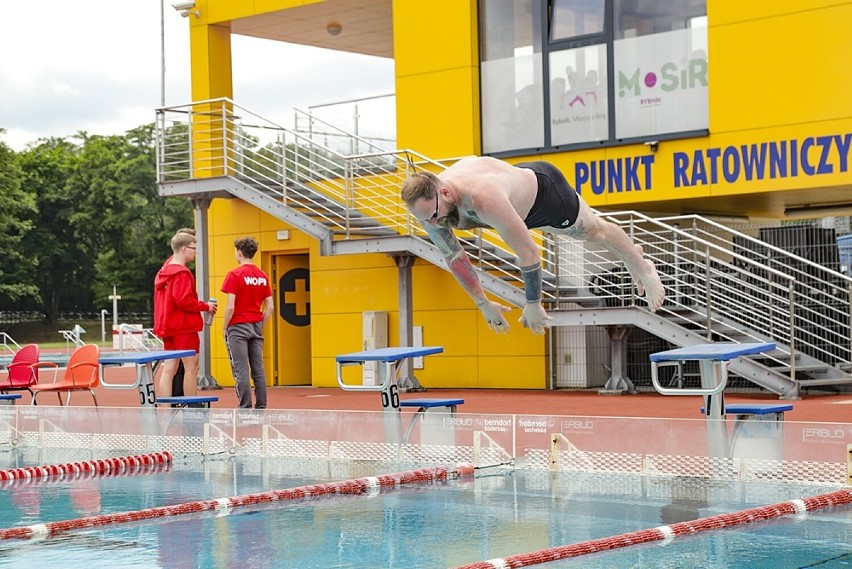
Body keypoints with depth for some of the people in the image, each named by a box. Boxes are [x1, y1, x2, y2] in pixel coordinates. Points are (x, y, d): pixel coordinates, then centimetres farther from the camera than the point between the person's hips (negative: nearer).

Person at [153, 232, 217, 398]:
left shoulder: (162, 272, 14)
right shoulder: (182, 273, -15)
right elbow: (185, 301, -21)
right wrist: (205, 307, -9)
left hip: (167, 327, 9)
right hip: (184, 327, -9)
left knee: (168, 370, 6)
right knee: (191, 368, -1)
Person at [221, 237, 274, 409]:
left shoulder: (234, 274, -10)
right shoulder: (263, 276, 7)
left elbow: (230, 307, -14)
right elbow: (270, 307, 7)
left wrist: (225, 328, -3)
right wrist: (260, 327, 15)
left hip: (238, 327, -6)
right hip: (256, 328, 6)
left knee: (241, 371, -4)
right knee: (258, 369, 8)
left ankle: (246, 409, -7)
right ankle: (261, 408, 8)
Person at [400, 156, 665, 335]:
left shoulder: (483, 198, -51)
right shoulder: (427, 204, -29)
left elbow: (528, 252, -43)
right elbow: (454, 257, -11)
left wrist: (533, 305, -31)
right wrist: (483, 304, -6)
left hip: (544, 187, -7)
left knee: (594, 230, 20)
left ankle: (644, 270, 48)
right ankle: (631, 257, 58)